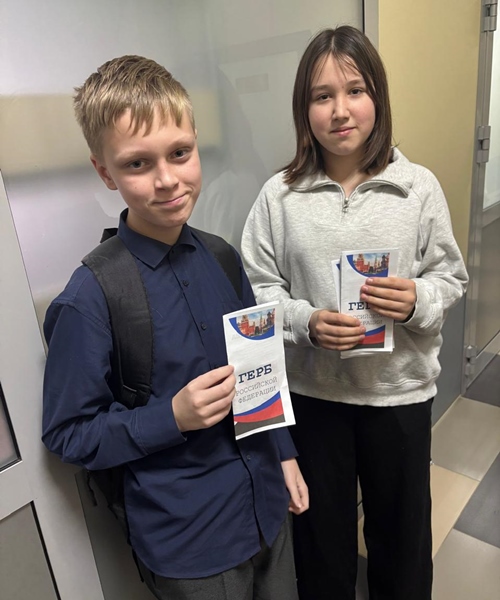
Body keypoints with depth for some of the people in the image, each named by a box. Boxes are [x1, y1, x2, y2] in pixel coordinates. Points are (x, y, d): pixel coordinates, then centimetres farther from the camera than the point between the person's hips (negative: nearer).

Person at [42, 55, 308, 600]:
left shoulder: (221, 259, -4)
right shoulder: (90, 299, -21)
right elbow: (67, 435, -13)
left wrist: (284, 453, 8)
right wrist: (174, 416, -24)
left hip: (268, 506, 6)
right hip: (187, 544, -5)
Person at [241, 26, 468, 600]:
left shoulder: (419, 187, -7)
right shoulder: (279, 195, -8)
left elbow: (450, 275, 1)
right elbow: (257, 286, -4)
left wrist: (418, 300, -19)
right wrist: (305, 322, -20)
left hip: (399, 386, 1)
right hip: (311, 387, 0)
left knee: (401, 521, 23)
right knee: (322, 523, 21)